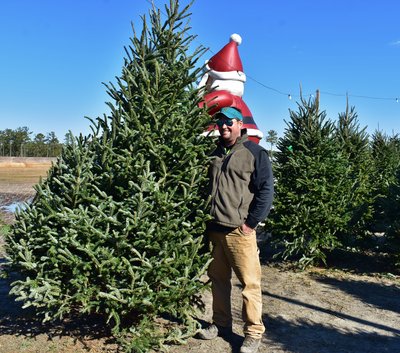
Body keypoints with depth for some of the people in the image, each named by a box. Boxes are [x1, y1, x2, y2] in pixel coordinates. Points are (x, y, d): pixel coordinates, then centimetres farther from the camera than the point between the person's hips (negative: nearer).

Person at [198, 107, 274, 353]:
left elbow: (266, 191, -8)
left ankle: (254, 332, 11)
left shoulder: (254, 152, -4)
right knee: (218, 278, 14)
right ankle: (221, 324, 28)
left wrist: (251, 223, -11)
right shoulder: (214, 153, 15)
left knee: (250, 282, -1)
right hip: (214, 229, 6)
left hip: (239, 231, -6)